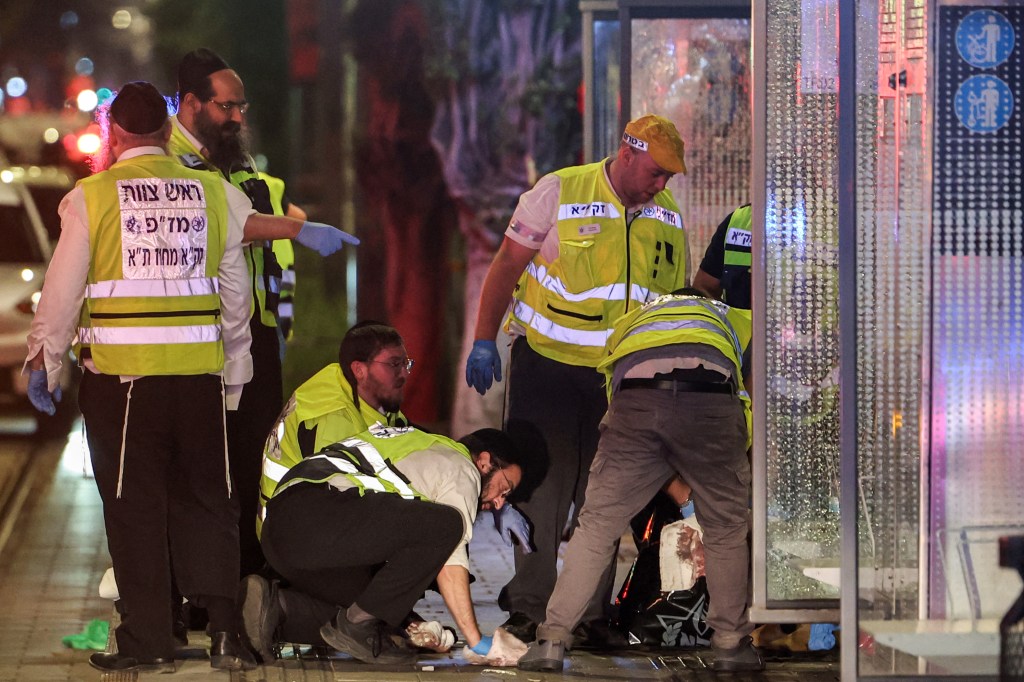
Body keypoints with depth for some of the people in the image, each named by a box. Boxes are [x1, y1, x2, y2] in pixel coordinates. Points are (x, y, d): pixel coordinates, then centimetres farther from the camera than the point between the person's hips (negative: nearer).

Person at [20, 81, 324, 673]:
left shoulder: (91, 198, -3)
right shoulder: (213, 193, 6)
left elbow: (63, 292, -1)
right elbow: (235, 295, 10)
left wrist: (43, 362, 11)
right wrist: (234, 374, 20)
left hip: (119, 374, -2)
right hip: (199, 373, 2)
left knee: (135, 507, 5)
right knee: (207, 502, 11)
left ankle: (149, 641, 6)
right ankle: (223, 629, 2)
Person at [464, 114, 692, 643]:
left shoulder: (667, 216, 7)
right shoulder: (560, 193, -6)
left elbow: (678, 299, 15)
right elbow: (506, 267, -3)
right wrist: (483, 341, -8)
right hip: (547, 362, -4)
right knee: (542, 487, -4)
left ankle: (594, 612, 10)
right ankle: (527, 608, 2)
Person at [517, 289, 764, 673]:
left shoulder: (630, 322, 43)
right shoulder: (736, 319, 39)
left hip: (635, 401, 1)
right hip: (709, 396, -1)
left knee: (596, 525, 11)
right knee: (726, 530, 17)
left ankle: (552, 640, 7)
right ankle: (730, 643, 20)